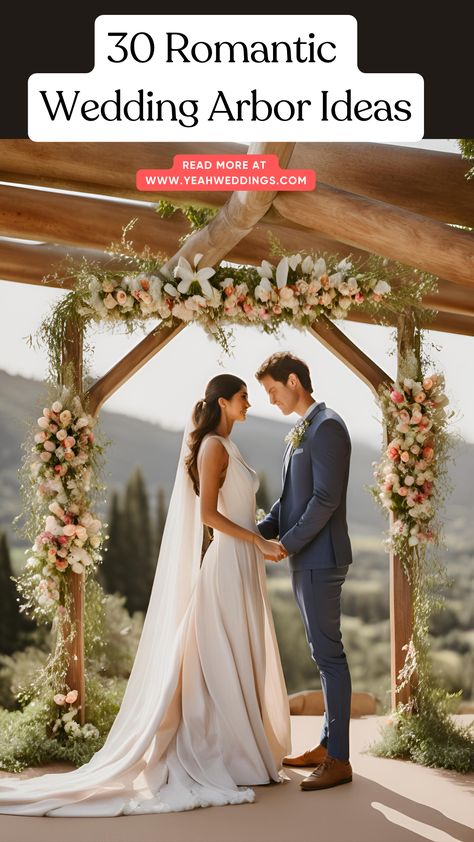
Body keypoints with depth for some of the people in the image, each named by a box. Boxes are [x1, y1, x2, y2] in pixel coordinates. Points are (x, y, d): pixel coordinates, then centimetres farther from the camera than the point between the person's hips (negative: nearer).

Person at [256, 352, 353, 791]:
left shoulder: (327, 427, -14)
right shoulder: (302, 432, 17)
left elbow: (326, 499, -20)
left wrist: (286, 544, -16)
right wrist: (259, 533, 5)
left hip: (320, 560, -10)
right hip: (304, 561, 10)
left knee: (328, 654, -5)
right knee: (324, 654, 14)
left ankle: (339, 759, 1)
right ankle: (327, 744, 23)